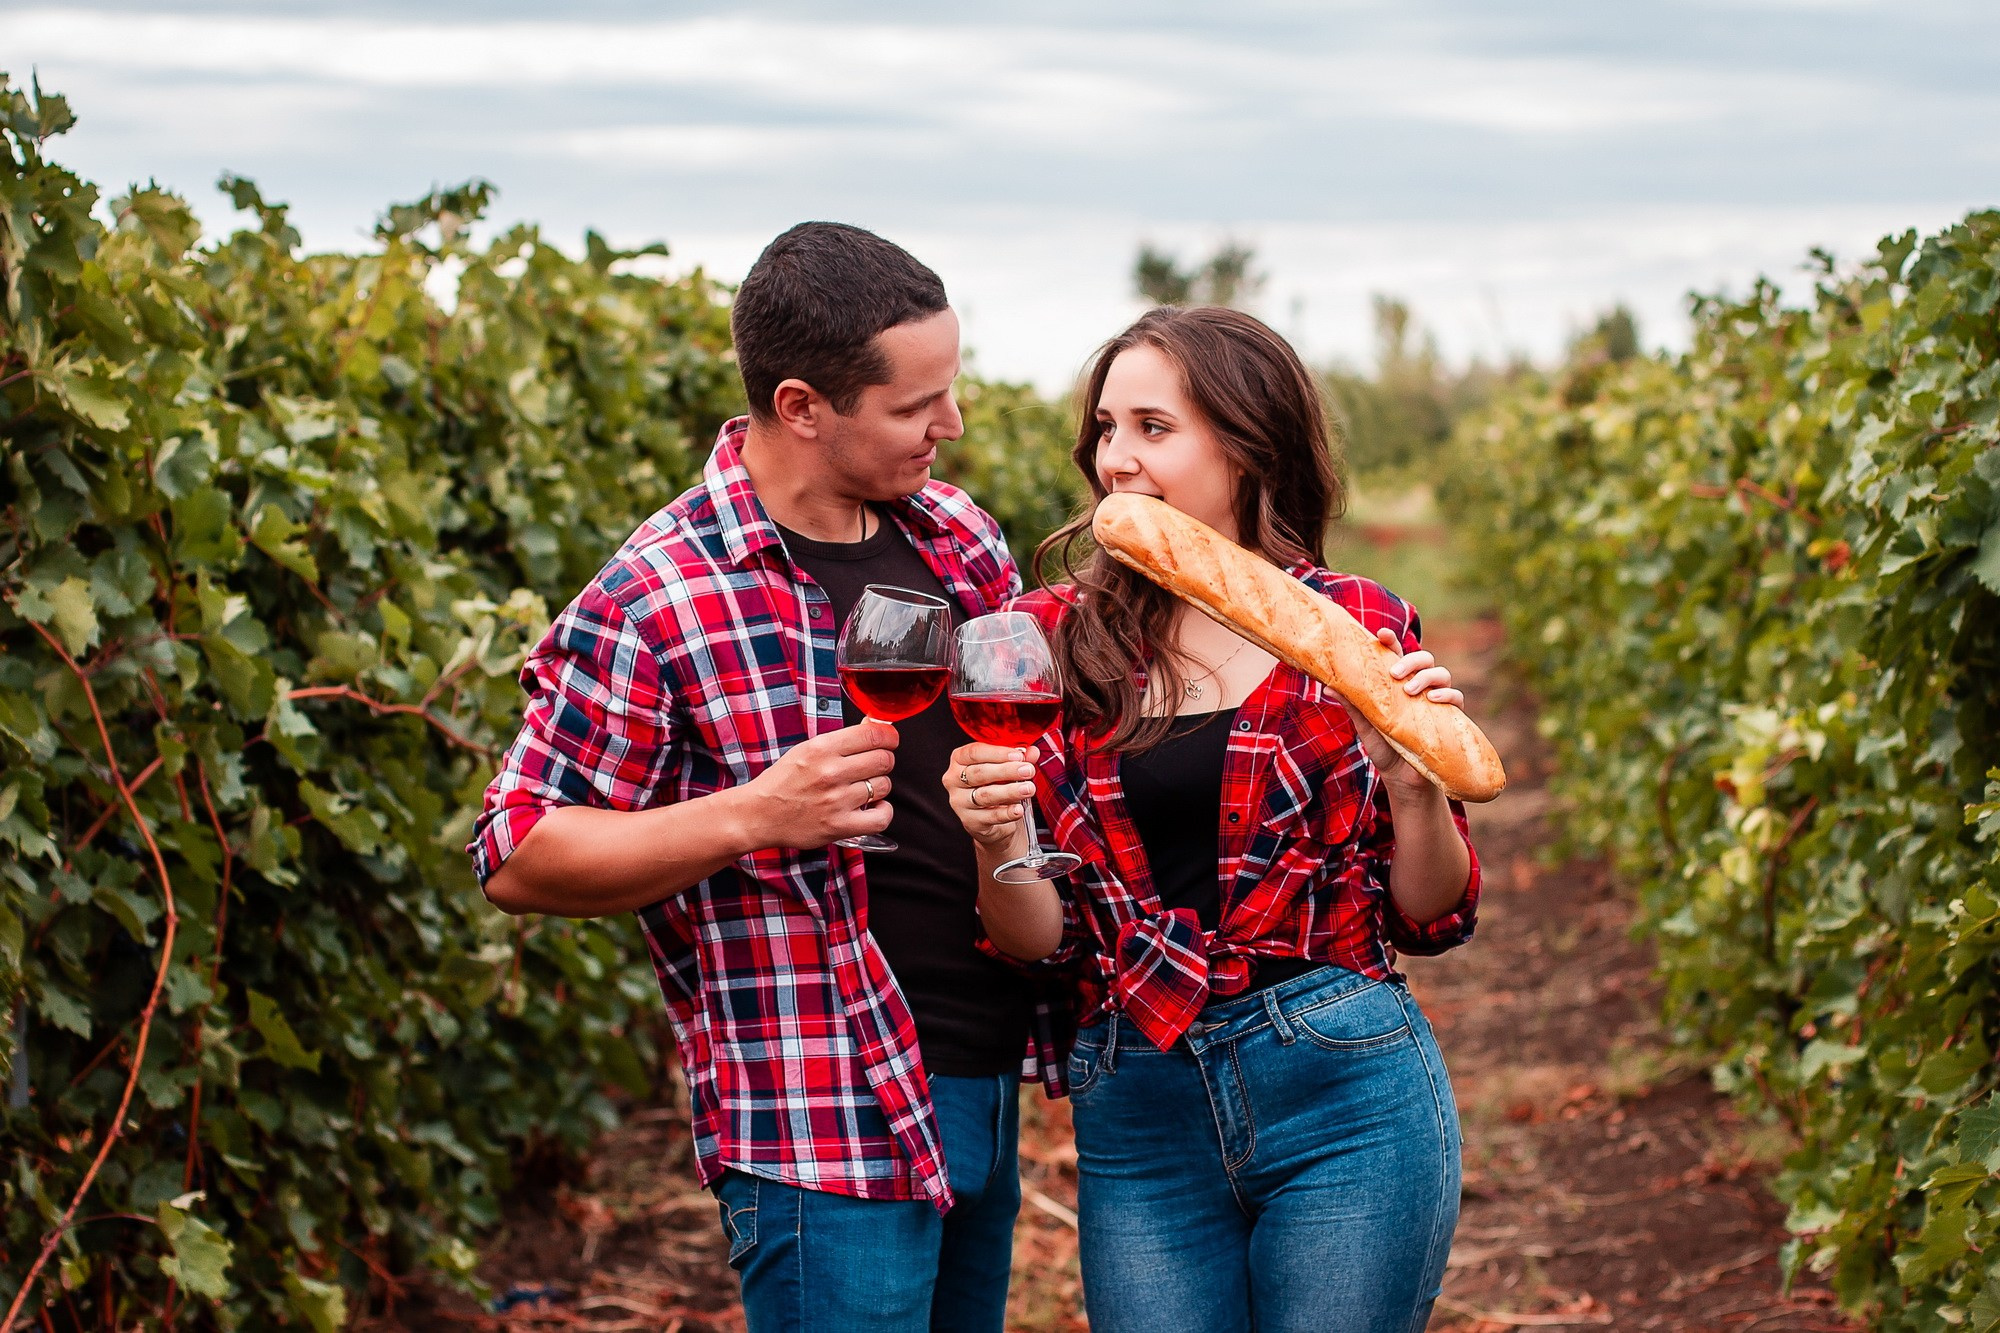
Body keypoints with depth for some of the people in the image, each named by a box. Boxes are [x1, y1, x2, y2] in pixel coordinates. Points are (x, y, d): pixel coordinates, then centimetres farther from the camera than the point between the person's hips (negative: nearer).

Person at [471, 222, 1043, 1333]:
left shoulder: (959, 538, 7)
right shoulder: (657, 601, -14)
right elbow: (518, 860, -12)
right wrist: (754, 816, -25)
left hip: (991, 1093, 7)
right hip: (830, 1130, -7)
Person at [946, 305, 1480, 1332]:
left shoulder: (1356, 629, 0)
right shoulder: (1055, 639, 3)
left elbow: (1432, 919, 5)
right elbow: (1041, 940, 3)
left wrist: (1411, 777, -12)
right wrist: (995, 841, -17)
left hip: (1344, 1093, -1)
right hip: (1135, 1119, 2)